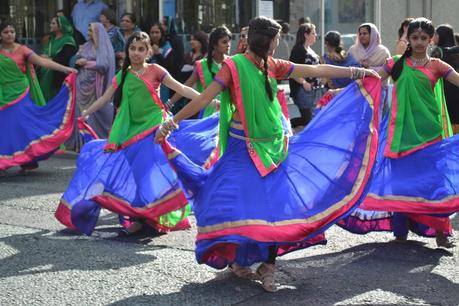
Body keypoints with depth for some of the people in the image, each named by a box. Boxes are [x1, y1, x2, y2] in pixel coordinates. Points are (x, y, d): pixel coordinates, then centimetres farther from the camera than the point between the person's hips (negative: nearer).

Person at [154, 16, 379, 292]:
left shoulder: (274, 66, 6)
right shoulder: (234, 65, -10)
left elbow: (316, 70, 12)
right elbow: (205, 98, -11)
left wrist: (357, 72, 16)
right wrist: (172, 122, -15)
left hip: (273, 145, 5)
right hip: (244, 148, -5)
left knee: (274, 202, -2)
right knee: (242, 203, -6)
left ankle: (268, 264, 5)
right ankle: (237, 259, 13)